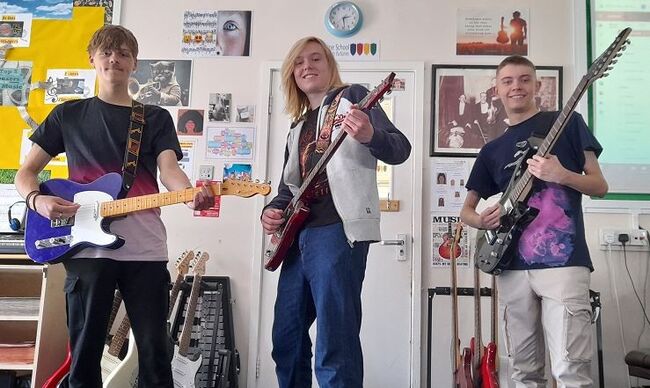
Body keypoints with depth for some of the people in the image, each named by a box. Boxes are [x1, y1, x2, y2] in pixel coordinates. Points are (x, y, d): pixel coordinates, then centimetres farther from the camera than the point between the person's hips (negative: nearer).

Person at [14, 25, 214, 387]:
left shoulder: (157, 118, 12)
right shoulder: (69, 114, 13)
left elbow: (168, 168, -4)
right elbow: (26, 171, 14)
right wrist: (37, 200, -9)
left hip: (146, 248, 0)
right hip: (87, 246, 0)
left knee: (156, 353, 2)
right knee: (85, 352, 6)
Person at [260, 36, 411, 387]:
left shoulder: (351, 96, 5)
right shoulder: (298, 127, 24)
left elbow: (400, 149, -8)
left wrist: (370, 136, -30)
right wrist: (272, 211, 5)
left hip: (338, 229, -8)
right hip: (298, 236, 8)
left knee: (334, 344, -12)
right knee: (286, 339, 14)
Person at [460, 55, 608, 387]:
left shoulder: (567, 123, 6)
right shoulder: (492, 150, 16)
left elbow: (600, 186, 4)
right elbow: (466, 210, 19)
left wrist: (562, 175, -16)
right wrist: (480, 220, -5)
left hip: (564, 263, -4)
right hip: (513, 268, 4)